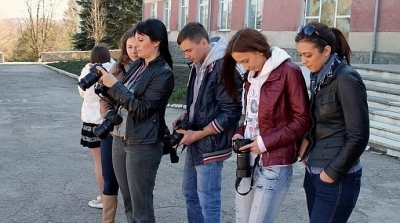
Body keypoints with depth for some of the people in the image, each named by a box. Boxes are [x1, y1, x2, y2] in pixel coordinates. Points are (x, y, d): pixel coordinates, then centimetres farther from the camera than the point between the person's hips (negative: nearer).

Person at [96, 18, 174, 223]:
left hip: (143, 145, -8)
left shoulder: (164, 74, -13)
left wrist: (114, 85, -18)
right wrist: (106, 85, -2)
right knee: (128, 202, 18)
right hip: (120, 139, 8)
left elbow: (141, 109, -18)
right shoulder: (136, 65, 11)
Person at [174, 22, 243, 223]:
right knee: (190, 194, 20)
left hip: (211, 146, -9)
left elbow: (231, 114, -20)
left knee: (208, 202, 1)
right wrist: (186, 116, 3)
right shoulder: (197, 66, 9)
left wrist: (198, 134, -18)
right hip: (195, 144, 9)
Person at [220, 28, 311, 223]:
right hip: (248, 159, 7)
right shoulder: (252, 74, 12)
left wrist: (266, 141, -16)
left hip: (274, 163, -7)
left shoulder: (289, 72, -12)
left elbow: (302, 121, -13)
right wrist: (240, 132, 1)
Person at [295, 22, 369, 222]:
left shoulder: (346, 79, -16)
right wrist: (307, 141, 1)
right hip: (313, 172, 8)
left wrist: (333, 173, -12)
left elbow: (358, 136, -17)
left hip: (337, 178, -8)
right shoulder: (319, 76, 7)